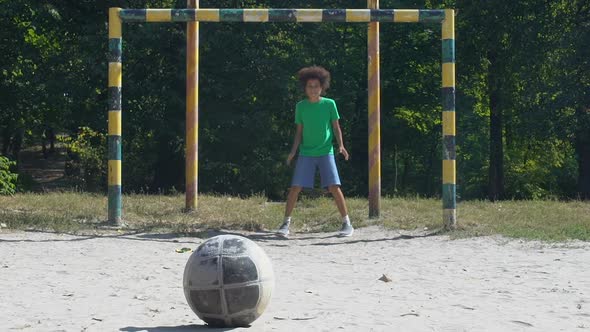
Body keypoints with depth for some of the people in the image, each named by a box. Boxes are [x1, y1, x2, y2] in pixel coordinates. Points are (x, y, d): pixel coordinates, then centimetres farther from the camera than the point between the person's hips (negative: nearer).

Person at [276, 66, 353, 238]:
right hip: (306, 153, 2)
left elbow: (336, 127, 4)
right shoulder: (300, 106, 5)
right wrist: (293, 150, -2)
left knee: (334, 187, -10)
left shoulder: (329, 104, 0)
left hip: (326, 152, -1)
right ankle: (286, 223, 3)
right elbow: (299, 131, 10)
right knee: (295, 188, -7)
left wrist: (341, 145, -11)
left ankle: (347, 223, 0)